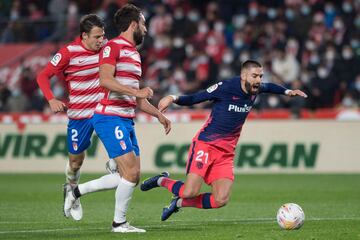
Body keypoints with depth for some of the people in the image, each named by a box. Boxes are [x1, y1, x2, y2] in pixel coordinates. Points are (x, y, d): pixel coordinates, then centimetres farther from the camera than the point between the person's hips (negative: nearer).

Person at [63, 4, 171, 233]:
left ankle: (77, 191, 18)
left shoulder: (134, 53, 21)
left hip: (126, 120, 9)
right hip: (110, 118, -9)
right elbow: (105, 80, -24)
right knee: (131, 172, -12)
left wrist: (159, 114, 23)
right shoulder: (114, 47, -8)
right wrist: (136, 91, -27)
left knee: (132, 176, 6)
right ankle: (119, 222, 2)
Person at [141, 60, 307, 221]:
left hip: (226, 153, 6)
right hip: (205, 145, -6)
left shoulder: (255, 90, 4)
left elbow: (269, 87, 30)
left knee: (221, 200, -10)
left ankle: (179, 203, 13)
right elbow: (194, 99, -10)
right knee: (190, 192, -21)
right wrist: (173, 98, -26)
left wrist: (287, 92, 22)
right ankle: (162, 181, 11)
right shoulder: (225, 88, -15)